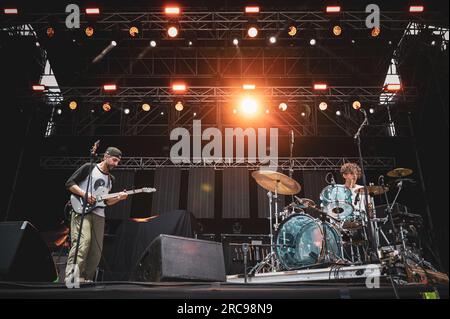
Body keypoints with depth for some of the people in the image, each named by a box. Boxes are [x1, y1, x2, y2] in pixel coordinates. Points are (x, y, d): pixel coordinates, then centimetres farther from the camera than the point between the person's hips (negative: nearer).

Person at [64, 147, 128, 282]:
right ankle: (71, 278, -25)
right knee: (82, 243, -23)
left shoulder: (111, 179, 20)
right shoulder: (89, 168, 2)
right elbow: (69, 183, -2)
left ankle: (86, 279, 11)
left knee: (96, 251, 1)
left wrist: (119, 198, 3)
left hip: (99, 215, 7)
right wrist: (84, 194, -16)